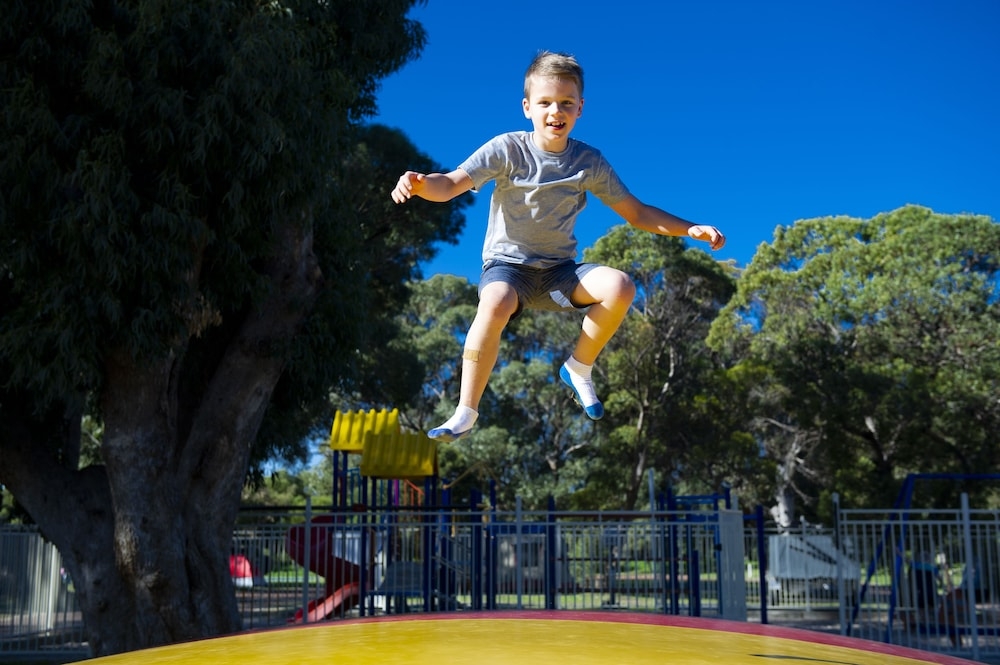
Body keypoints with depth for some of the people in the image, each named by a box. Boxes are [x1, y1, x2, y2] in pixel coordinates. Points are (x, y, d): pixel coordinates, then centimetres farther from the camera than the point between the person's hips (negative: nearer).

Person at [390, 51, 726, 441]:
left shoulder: (589, 162, 1)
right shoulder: (508, 149, -8)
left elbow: (637, 213, 7)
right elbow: (451, 184, -21)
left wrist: (691, 229, -6)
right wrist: (421, 184, -44)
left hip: (559, 270, 3)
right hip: (507, 264, -3)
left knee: (620, 287, -25)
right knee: (496, 303, -38)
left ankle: (579, 369, 2)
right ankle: (465, 413, -24)